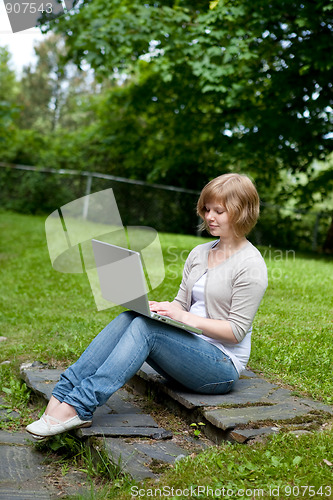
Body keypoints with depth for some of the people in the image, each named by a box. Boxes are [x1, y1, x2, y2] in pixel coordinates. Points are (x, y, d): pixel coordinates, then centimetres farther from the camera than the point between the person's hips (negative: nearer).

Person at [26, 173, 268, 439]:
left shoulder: (251, 265, -11)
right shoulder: (199, 253, 12)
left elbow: (236, 331, -14)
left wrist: (185, 317, -20)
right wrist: (156, 307, -8)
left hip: (223, 365, -7)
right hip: (189, 350, 7)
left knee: (145, 327, -29)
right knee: (129, 317, -19)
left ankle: (77, 407, -32)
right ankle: (64, 392, -24)